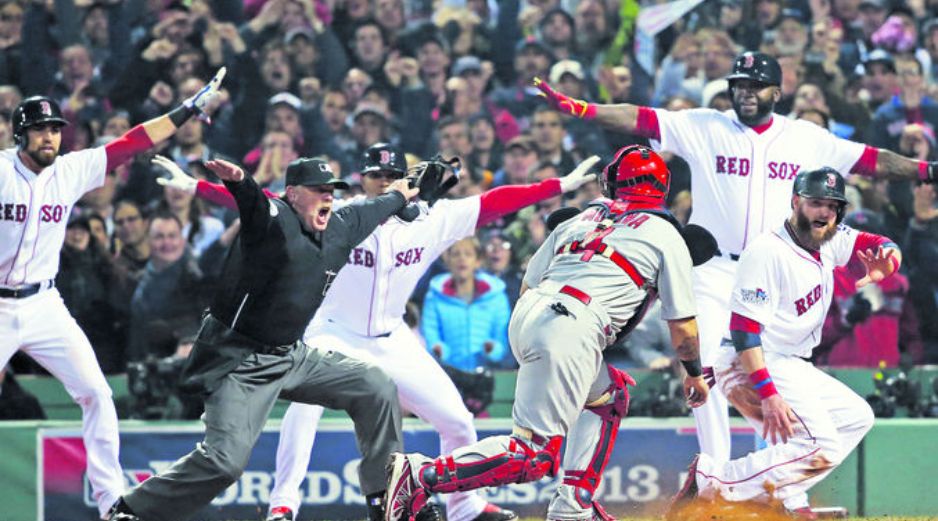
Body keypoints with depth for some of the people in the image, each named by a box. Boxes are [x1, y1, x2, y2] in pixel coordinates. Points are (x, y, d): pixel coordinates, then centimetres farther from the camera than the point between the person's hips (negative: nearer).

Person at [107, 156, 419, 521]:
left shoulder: (338, 229, 7)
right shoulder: (274, 218, -17)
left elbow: (366, 213, 29)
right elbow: (253, 203, -40)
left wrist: (398, 196, 48)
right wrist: (238, 181, -63)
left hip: (292, 356, 9)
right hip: (240, 363, -9)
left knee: (377, 388, 8)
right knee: (225, 460, -23)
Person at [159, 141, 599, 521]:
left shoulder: (430, 220, -6)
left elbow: (492, 204, -5)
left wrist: (560, 186, -8)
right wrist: (195, 187, -28)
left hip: (394, 342, 4)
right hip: (335, 337, -4)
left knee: (457, 421, 2)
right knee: (305, 402, -32)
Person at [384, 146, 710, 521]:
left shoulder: (578, 221, 27)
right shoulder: (665, 235, 14)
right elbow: (682, 325, 13)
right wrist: (694, 373, 29)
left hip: (522, 320, 7)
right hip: (570, 334, -7)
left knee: (610, 392, 29)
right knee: (535, 457, -9)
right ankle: (421, 475, -23)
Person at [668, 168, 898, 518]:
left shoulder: (829, 240, 4)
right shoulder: (768, 252, -21)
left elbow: (883, 247, 11)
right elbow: (744, 330, -25)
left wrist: (885, 264, -16)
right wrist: (768, 395, -32)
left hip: (792, 367, 10)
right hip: (750, 369, -10)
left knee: (856, 417, 17)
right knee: (820, 447, -21)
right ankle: (710, 482, -20)